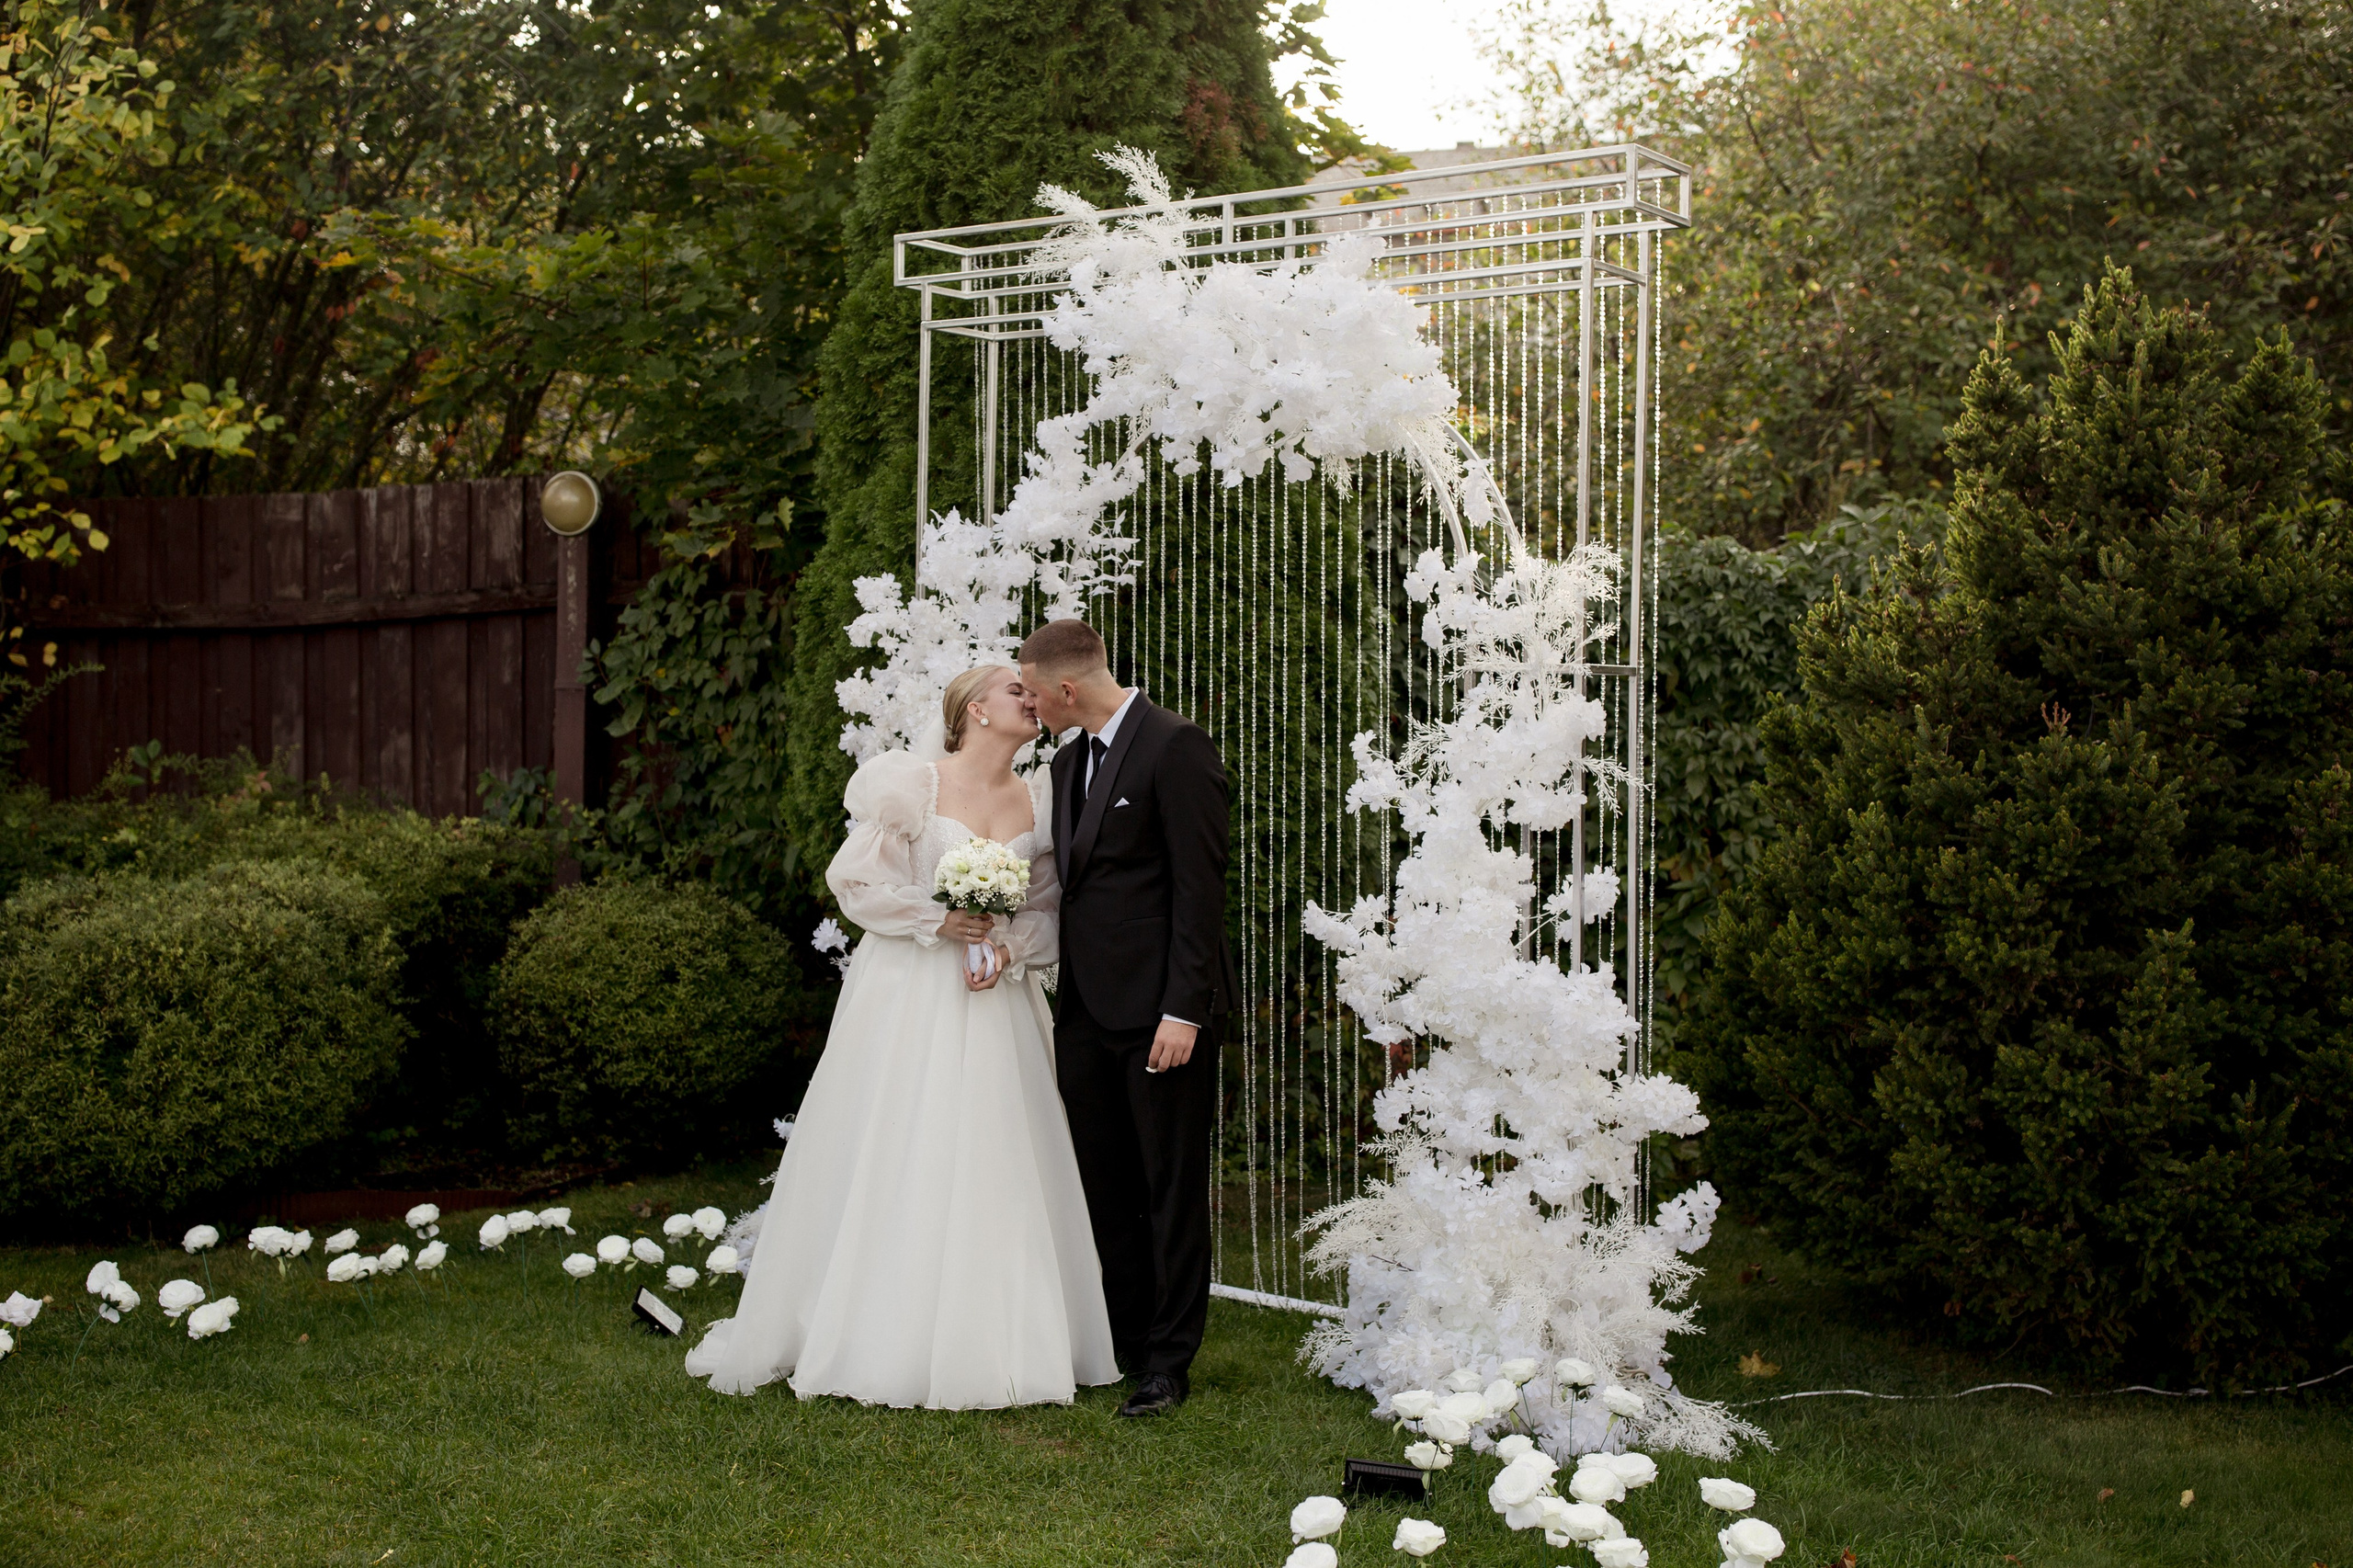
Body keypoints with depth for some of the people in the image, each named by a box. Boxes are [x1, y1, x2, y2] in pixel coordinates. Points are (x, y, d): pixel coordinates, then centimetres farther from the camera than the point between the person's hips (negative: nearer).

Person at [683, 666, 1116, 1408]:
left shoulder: (1039, 802, 8)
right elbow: (855, 880, -4)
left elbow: (1048, 909, 10)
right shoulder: (913, 783, -4)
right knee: (889, 1162, -1)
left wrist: (1010, 949, -9)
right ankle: (880, 1342, 9)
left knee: (998, 1168, 2)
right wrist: (937, 919, -13)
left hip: (995, 1000, 4)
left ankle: (994, 1343, 11)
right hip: (907, 993, -4)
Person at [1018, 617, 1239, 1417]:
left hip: (1161, 1009, -8)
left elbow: (1199, 886, -15)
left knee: (1172, 1189, 2)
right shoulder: (1071, 759, 16)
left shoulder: (1176, 747, -11)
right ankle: (1124, 1344, 22)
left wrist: (1183, 1010, -18)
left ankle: (1169, 1362, 10)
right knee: (1106, 1189, 12)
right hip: (1087, 1011, 8)